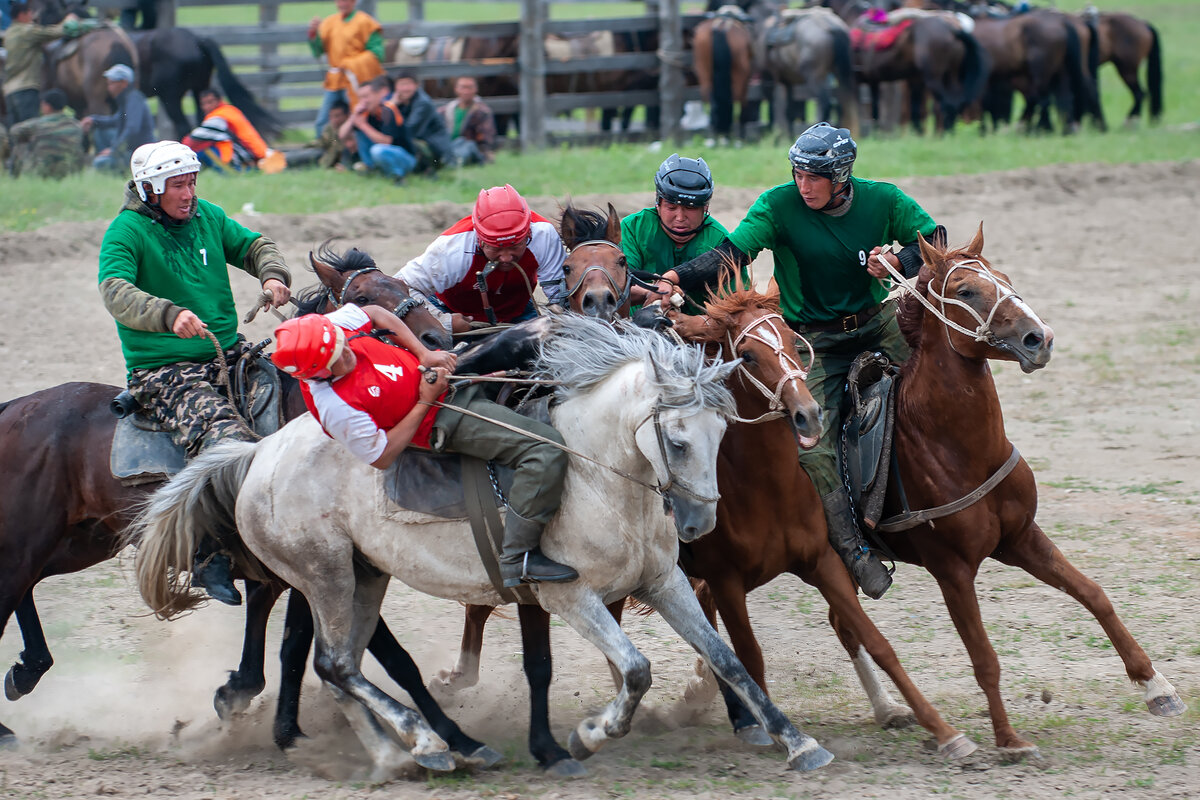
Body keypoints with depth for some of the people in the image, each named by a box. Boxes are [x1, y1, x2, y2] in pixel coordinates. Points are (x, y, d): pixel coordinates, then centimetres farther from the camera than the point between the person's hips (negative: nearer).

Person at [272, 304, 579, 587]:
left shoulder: (329, 329, -15)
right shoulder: (337, 409, -32)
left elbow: (374, 314, 6)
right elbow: (381, 458, -20)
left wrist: (424, 354, -6)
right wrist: (424, 403, -22)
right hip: (444, 418, -8)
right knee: (546, 451, -21)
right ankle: (518, 559, -13)